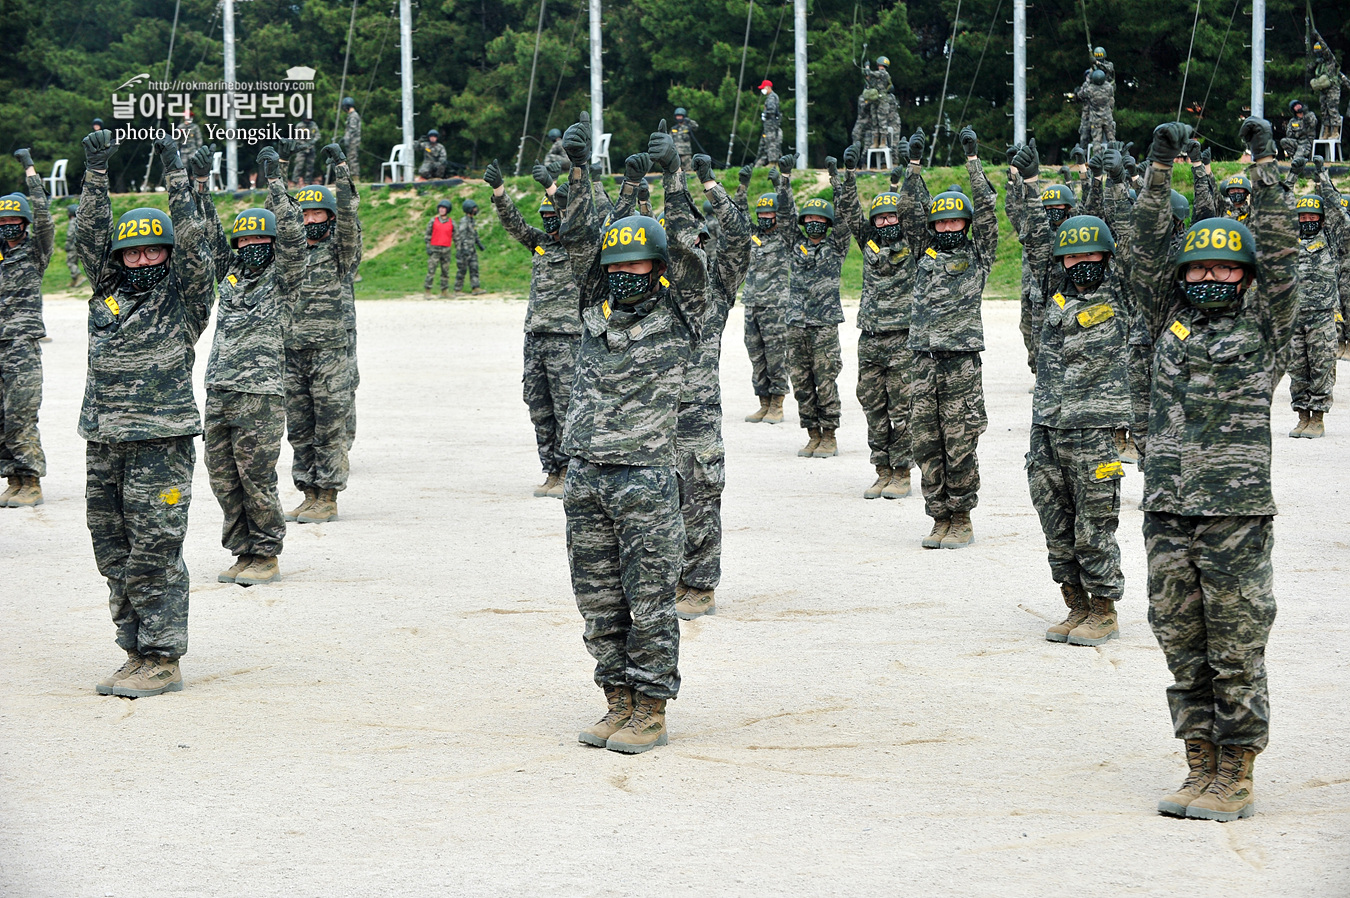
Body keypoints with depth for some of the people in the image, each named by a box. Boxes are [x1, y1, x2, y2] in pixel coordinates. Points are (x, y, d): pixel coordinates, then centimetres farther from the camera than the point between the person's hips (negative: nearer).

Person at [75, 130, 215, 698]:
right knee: (115, 558, 9)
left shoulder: (183, 300, 1)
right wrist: (96, 171, -1)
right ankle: (137, 655, 17)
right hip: (104, 447, 6)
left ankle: (163, 661, 0)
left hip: (160, 447, -6)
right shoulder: (108, 294, 14)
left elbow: (192, 245, -11)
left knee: (154, 558, -6)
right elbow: (91, 236, 8)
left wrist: (174, 173, -12)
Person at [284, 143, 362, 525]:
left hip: (331, 353, -6)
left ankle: (328, 499, -2)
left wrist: (341, 168, -21)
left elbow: (348, 215, -15)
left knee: (330, 428, -4)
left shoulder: (340, 250, -2)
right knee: (300, 429, 7)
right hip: (294, 354, 6)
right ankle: (309, 495, 14)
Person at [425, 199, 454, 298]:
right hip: (434, 249, -2)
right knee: (431, 270, -8)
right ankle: (427, 291, -6)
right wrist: (428, 247, -4)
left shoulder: (451, 222, 8)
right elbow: (428, 234, 5)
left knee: (446, 271, 5)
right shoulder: (433, 220, 4)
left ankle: (445, 291, 12)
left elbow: (455, 236, 11)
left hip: (446, 249, 2)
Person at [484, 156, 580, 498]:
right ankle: (552, 473, 15)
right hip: (534, 338, 7)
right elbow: (513, 222, 7)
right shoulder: (540, 243, 15)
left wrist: (552, 188, -31)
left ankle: (569, 476, -2)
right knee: (540, 409, 8)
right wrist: (498, 190, -8)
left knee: (566, 409, -6)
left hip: (566, 339, -7)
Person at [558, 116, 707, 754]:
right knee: (600, 603, 9)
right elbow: (577, 240, 6)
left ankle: (651, 713, 5)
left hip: (646, 480, -5)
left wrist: (673, 177, -18)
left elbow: (685, 251, -10)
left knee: (649, 601, -1)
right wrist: (579, 170, -5)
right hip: (586, 479, 5)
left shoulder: (677, 318, 1)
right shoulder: (597, 312, 13)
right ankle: (619, 703, 19)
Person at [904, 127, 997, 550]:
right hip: (925, 358, 4)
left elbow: (985, 209, -1)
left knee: (960, 444, -3)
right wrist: (914, 165, 7)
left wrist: (973, 159, -2)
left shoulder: (978, 255, 6)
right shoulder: (925, 254, 15)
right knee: (927, 443, 4)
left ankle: (962, 521, 5)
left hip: (963, 360, -4)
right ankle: (940, 519, 11)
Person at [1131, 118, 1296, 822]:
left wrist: (1264, 159, -5)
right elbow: (1148, 247, 9)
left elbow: (1279, 247, -3)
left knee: (1237, 652, -1)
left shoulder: (1263, 326, 4)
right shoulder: (1171, 318, 14)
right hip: (1167, 511, 4)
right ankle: (1202, 767, 18)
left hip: (1237, 514, -4)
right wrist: (1160, 164, 3)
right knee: (1183, 646, 8)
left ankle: (1236, 778, 5)